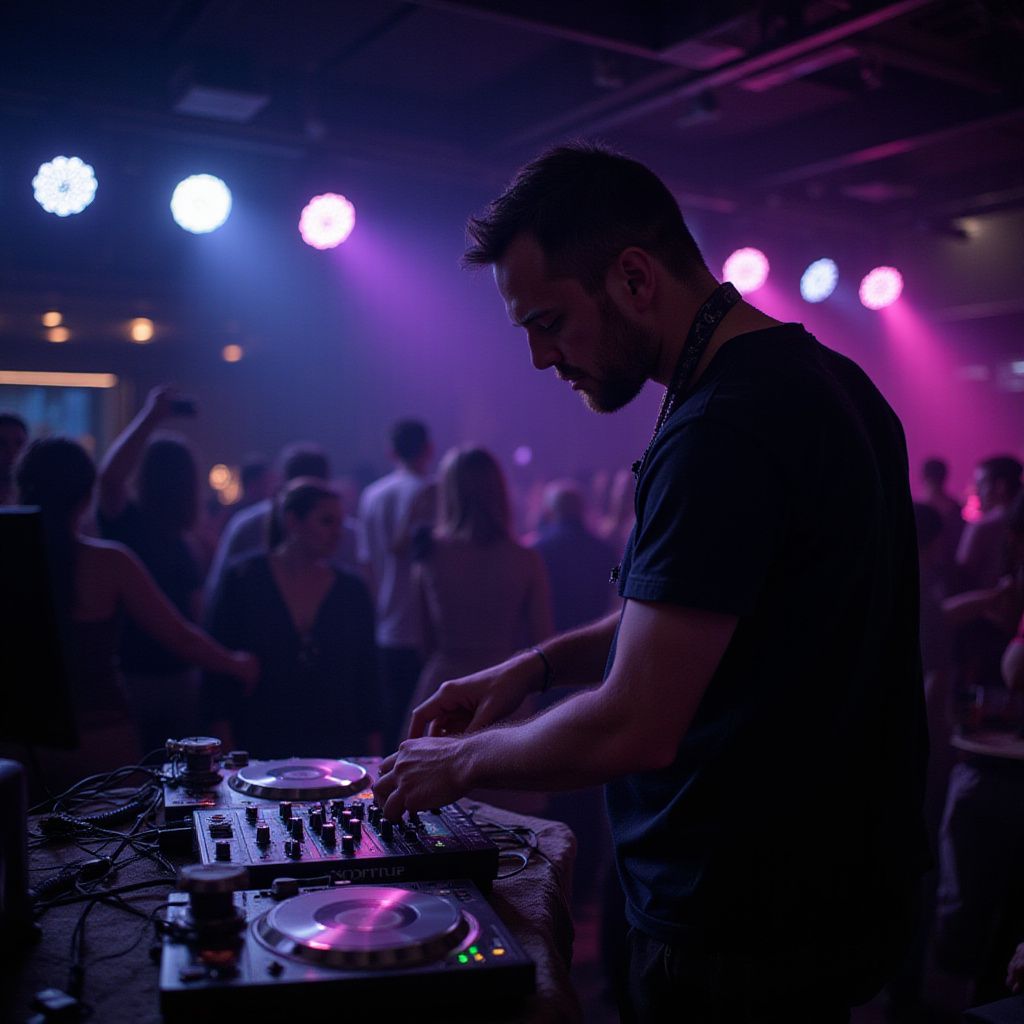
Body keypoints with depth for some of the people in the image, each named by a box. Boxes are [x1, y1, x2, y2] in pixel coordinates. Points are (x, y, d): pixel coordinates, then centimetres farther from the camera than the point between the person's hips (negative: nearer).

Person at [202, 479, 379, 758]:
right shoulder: (243, 580, -2)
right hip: (260, 749, -2)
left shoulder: (352, 591, 5)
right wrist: (228, 756, -8)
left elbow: (366, 678, 8)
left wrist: (372, 763, 3)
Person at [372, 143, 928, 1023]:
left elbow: (630, 729, -28)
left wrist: (464, 760, -10)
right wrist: (537, 668, 7)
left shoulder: (722, 431, -27)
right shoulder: (824, 381, 6)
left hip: (743, 940, -9)